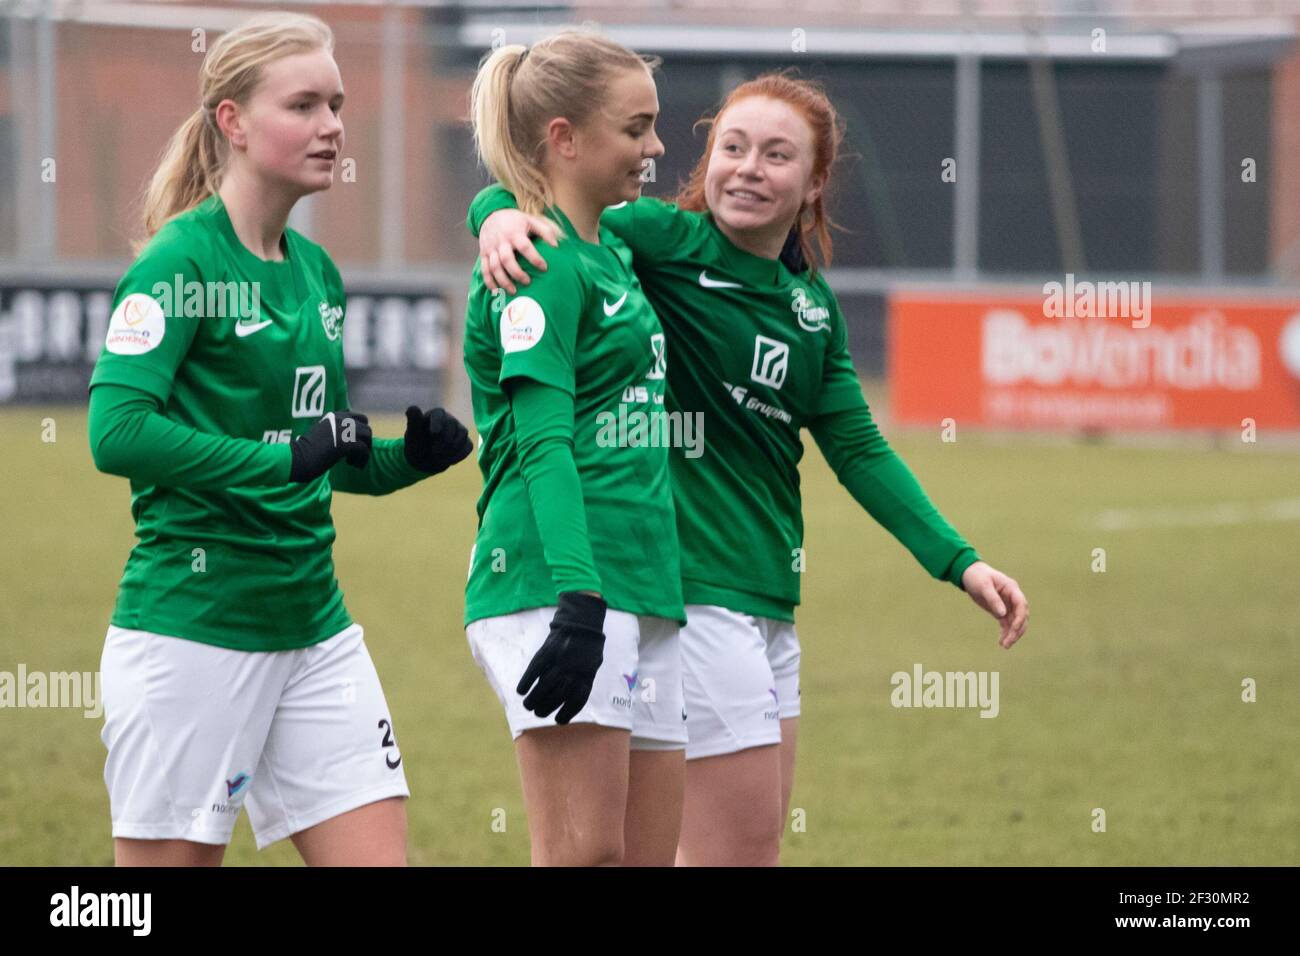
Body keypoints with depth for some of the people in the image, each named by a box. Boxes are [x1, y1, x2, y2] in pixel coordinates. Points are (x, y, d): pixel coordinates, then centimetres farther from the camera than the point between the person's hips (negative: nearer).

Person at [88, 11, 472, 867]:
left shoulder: (316, 272, 12)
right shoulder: (181, 263, -11)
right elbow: (118, 431, -23)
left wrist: (408, 458, 3)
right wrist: (283, 458, -24)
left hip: (312, 623, 7)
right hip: (191, 627, -7)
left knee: (378, 852, 1)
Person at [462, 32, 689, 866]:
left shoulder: (610, 254, 18)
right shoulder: (541, 265, -9)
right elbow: (542, 440, -18)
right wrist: (578, 596, -27)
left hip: (641, 586, 10)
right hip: (554, 585, -10)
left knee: (649, 858, 5)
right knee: (585, 855, -15)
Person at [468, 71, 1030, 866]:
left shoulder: (812, 304, 12)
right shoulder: (668, 241, -7)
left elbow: (858, 450, 14)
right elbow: (541, 210, -13)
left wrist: (960, 561, 6)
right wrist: (502, 213, -37)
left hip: (770, 598, 8)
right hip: (690, 585, -8)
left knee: (752, 849, 13)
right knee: (742, 852, -7)